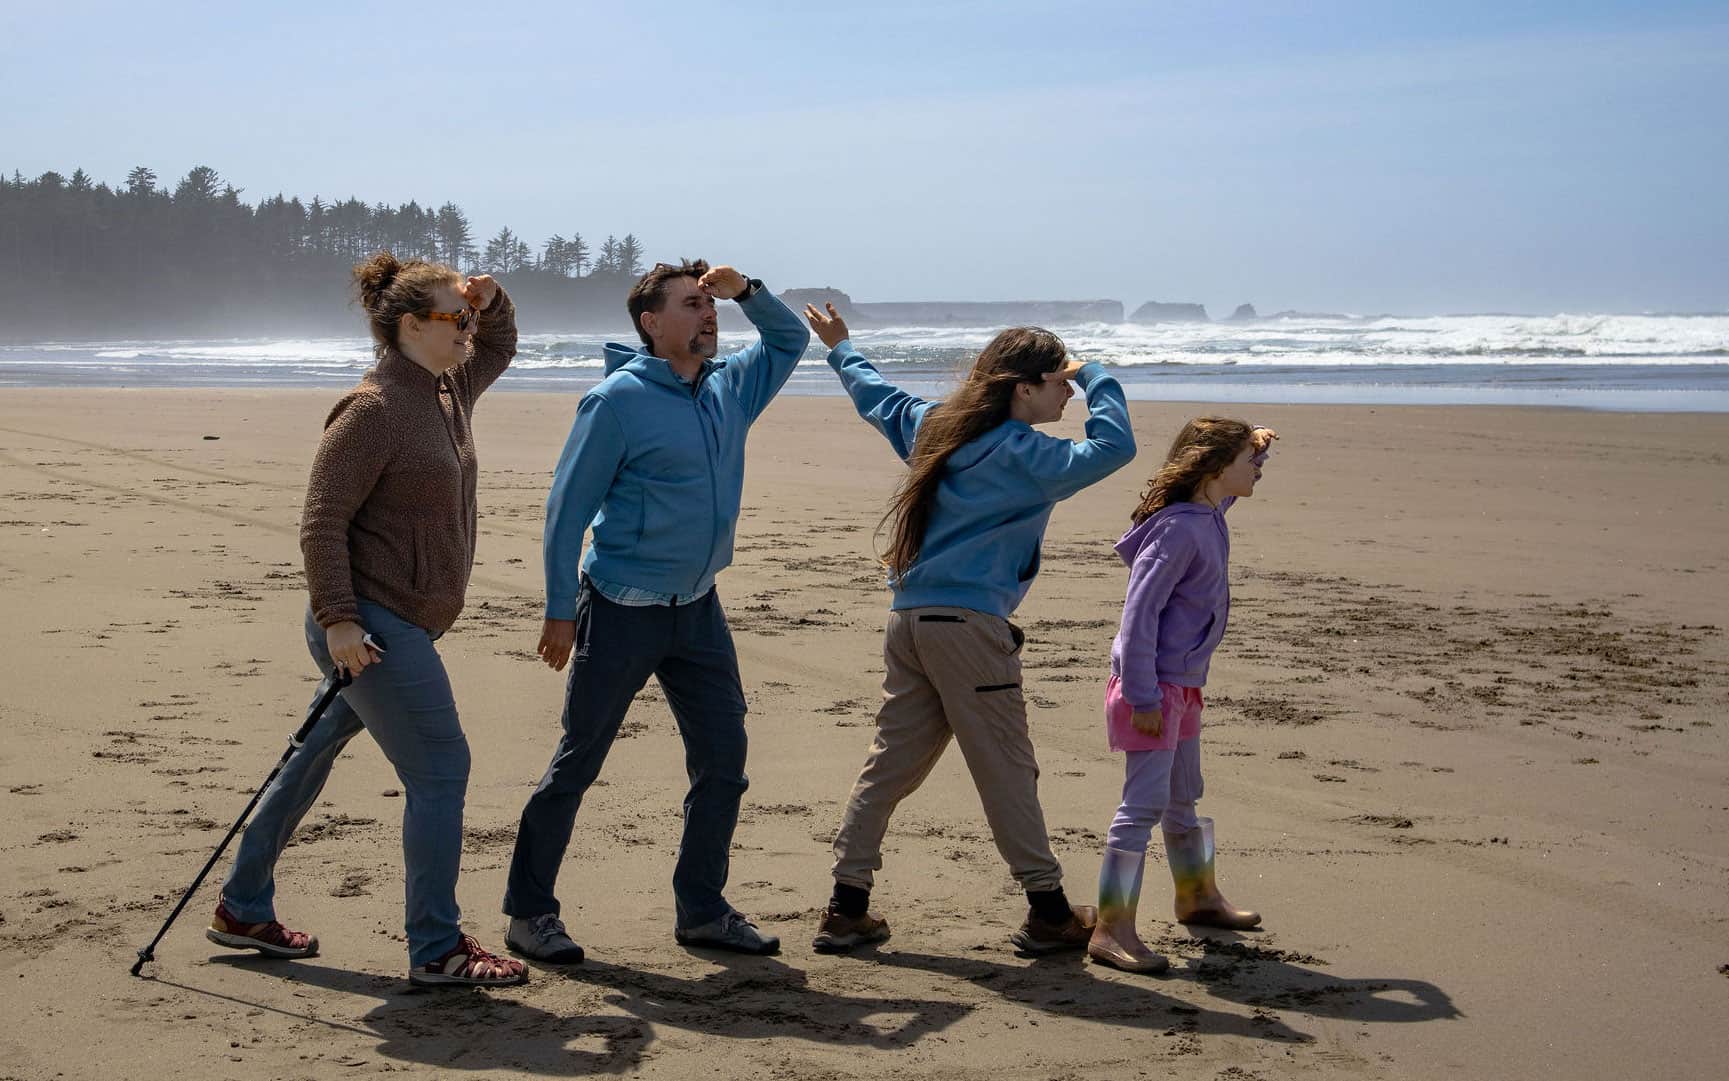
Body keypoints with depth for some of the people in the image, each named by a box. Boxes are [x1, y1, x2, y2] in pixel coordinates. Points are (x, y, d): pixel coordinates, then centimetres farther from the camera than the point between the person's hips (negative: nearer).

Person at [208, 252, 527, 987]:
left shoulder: (447, 391, 12)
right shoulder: (374, 410, -16)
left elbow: (497, 349, 33)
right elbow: (322, 521, -18)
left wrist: (490, 302, 12)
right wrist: (338, 618, -24)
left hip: (403, 625, 10)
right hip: (372, 625, -10)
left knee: (316, 757, 17)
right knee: (440, 770, -7)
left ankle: (243, 912, 29)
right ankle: (437, 951, -1)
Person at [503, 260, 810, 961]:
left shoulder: (730, 389, 7)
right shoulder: (619, 399, -13)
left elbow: (790, 341, 24)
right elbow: (568, 506, -12)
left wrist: (746, 290, 4)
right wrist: (559, 612, -14)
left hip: (698, 609, 7)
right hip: (621, 612, -7)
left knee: (723, 759, 6)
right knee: (578, 763, 1)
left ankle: (702, 910, 18)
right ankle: (529, 911, 12)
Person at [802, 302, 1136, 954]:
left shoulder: (935, 424, 12)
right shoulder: (1021, 455, -12)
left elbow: (876, 397, 30)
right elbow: (1112, 447, -22)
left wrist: (841, 350, 49)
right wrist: (1096, 379, -5)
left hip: (908, 621, 8)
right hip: (969, 625, -8)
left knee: (891, 762, 10)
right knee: (1006, 769, 0)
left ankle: (846, 907, 10)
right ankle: (1048, 911, 7)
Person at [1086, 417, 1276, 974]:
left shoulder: (1208, 516, 9)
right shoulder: (1178, 529, -21)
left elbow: (1226, 491, 36)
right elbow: (1139, 612, -23)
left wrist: (1256, 446, 18)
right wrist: (1143, 696, -24)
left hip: (1182, 685, 10)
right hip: (1154, 686, -10)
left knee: (1184, 797, 24)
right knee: (1145, 803, -12)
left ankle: (1199, 897, 42)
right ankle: (1111, 931, -11)